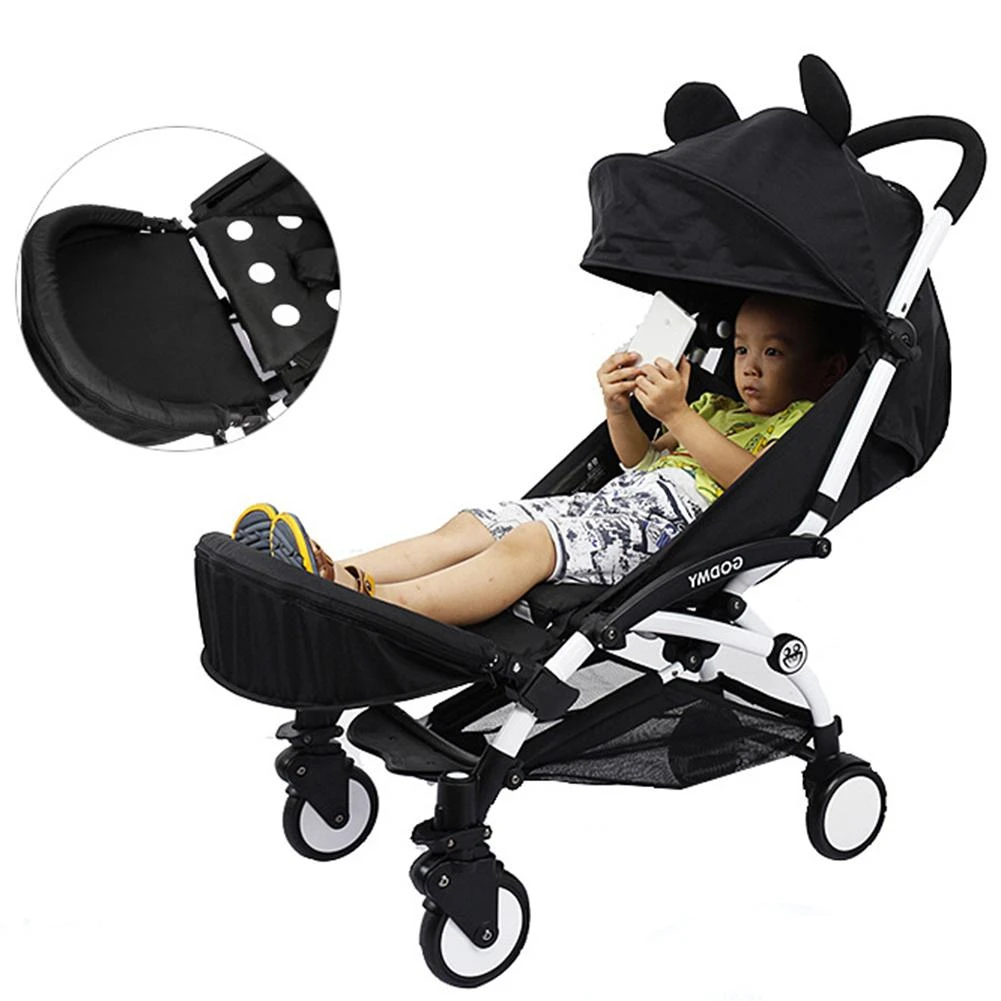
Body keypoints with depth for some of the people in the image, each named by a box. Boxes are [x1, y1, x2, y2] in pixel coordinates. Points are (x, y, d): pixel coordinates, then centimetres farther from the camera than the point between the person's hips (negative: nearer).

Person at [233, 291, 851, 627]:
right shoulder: (718, 406, 36)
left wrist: (677, 415, -13)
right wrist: (620, 408, 11)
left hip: (675, 516, -9)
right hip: (615, 501, 9)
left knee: (527, 545, -32)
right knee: (470, 527, -12)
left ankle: (373, 605, -49)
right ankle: (338, 576, -28)